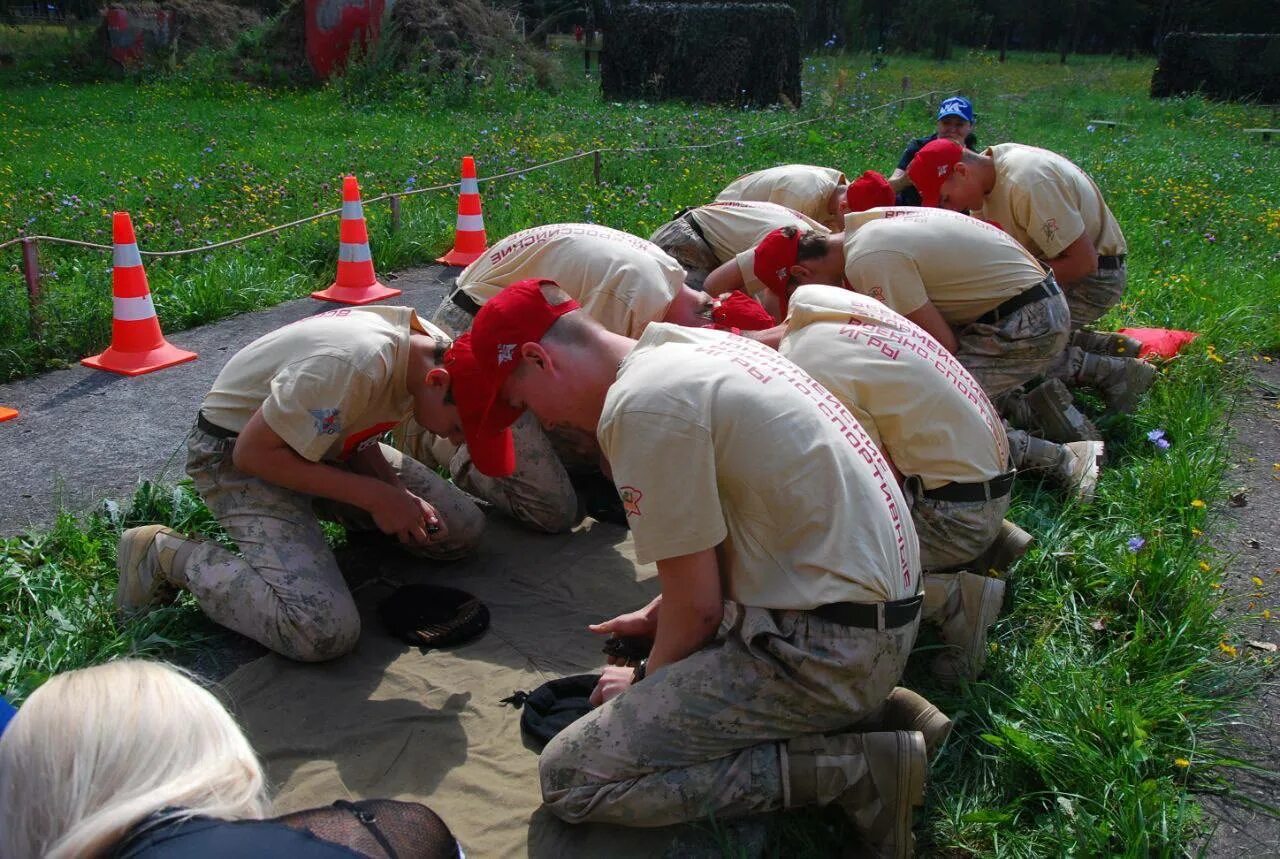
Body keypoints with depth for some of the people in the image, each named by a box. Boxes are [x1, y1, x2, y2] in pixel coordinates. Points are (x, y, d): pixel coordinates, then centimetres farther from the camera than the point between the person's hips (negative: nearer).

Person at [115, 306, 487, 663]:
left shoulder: (438, 350, -10)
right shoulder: (353, 363, -37)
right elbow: (252, 453, -27)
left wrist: (399, 495, -15)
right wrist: (374, 495, -27)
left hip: (319, 436, 8)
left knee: (463, 530, -3)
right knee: (324, 632, -26)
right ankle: (165, 553, -5)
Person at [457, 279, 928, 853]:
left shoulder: (641, 406, -18)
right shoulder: (698, 343, 9)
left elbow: (697, 607, -12)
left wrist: (647, 681, 7)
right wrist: (659, 614, 18)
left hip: (827, 648, -10)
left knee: (569, 779, -6)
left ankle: (850, 769, -7)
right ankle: (865, 705, 14)